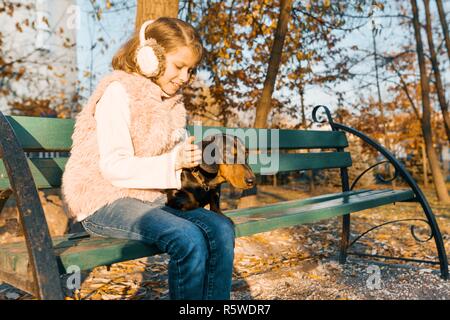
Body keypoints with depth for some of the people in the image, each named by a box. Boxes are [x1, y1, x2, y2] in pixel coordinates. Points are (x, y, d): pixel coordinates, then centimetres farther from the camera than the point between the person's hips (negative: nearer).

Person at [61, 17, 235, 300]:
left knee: (221, 228, -16)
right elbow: (114, 167, -19)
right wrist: (173, 162, -27)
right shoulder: (118, 92, -10)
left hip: (149, 199, 7)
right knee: (189, 239, -29)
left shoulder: (171, 100, 13)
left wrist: (191, 158, -2)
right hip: (104, 203, -7)